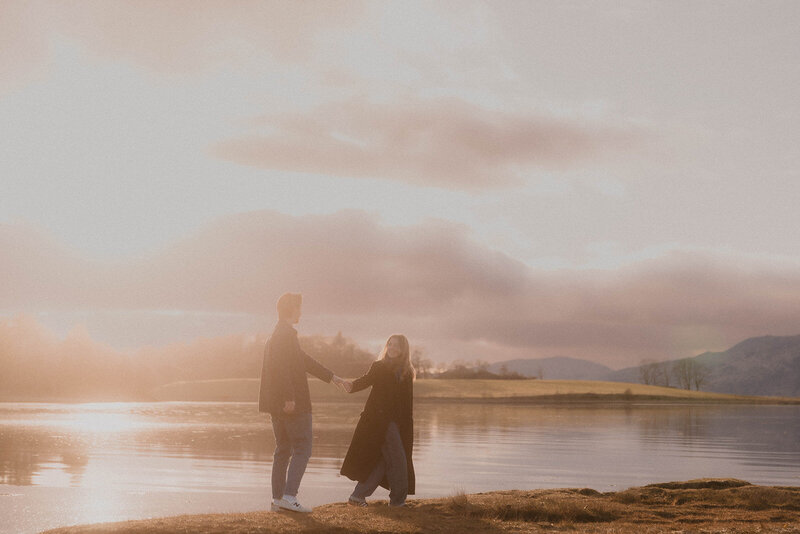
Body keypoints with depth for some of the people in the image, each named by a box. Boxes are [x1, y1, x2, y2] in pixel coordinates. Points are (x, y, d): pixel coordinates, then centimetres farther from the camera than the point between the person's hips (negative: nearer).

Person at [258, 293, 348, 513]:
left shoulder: (276, 334, 19)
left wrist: (331, 376, 35)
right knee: (302, 449, -6)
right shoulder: (286, 334, -13)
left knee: (283, 450, 12)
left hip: (276, 404, 10)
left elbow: (303, 360, 28)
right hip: (292, 404, -10)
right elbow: (282, 366, -24)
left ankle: (277, 499, 12)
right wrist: (289, 397, -27)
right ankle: (289, 496, -13)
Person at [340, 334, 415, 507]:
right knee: (396, 459, -7)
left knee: (382, 459, 4)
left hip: (396, 422, 6)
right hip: (379, 420, -6)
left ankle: (358, 496, 9)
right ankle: (398, 499, 4)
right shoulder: (378, 367, 3)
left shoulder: (407, 373, 14)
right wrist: (352, 386, -33)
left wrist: (408, 427, 7)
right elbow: (366, 380, -12)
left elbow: (408, 403, 13)